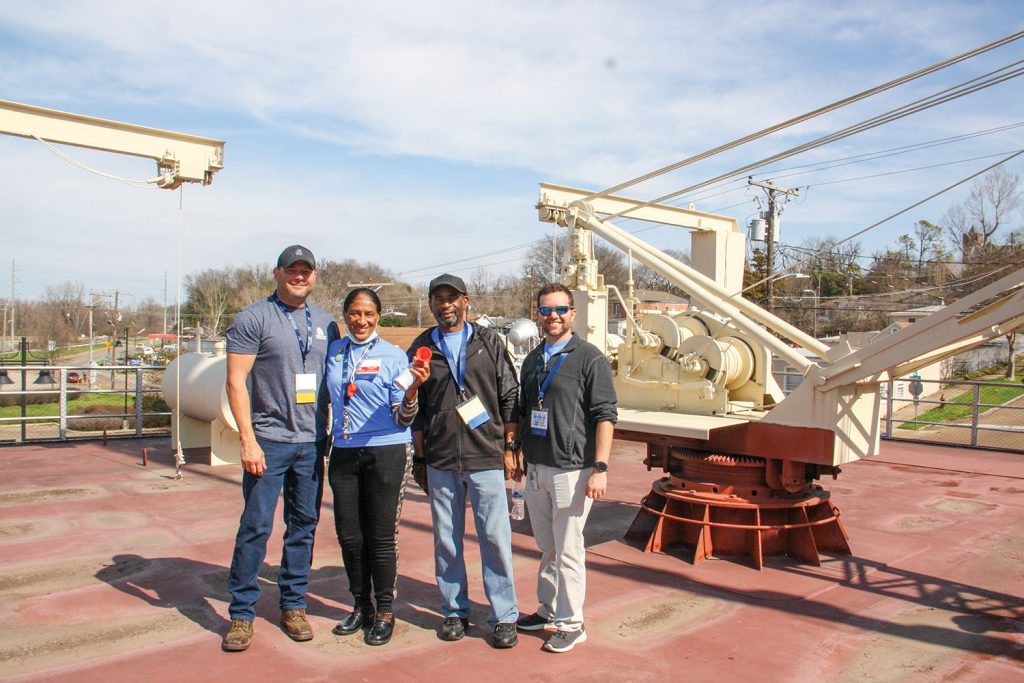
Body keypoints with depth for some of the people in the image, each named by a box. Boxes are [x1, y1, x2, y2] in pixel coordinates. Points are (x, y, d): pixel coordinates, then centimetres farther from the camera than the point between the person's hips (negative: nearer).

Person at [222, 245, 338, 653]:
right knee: (256, 527, -2)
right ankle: (242, 614, 12)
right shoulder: (253, 319, -3)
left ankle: (293, 605, 24)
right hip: (269, 441, -4)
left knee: (304, 526, 10)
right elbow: (236, 381, -7)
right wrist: (248, 439, -14)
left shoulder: (327, 325, 12)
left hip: (312, 443, 5)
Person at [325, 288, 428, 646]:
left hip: (386, 452, -4)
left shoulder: (394, 355, -4)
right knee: (349, 535, 9)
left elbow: (402, 418, -6)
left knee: (381, 535, 1)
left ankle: (384, 612, 18)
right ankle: (361, 606, 29)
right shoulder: (333, 352, 8)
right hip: (343, 453, 4)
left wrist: (413, 389, -23)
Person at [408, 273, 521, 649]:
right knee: (446, 539, 9)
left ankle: (504, 616, 13)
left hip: (486, 457, -2)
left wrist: (509, 447, 1)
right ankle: (455, 611, 25)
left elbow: (510, 397, 4)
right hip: (440, 462, 2)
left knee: (495, 537, 0)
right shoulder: (422, 347, 8)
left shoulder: (489, 342, 5)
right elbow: (414, 409, 10)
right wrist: (419, 456, 6)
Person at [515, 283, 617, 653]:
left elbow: (605, 415, -11)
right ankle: (548, 609, 33)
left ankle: (570, 623, 16)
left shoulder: (590, 358, -6)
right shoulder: (532, 359, 13)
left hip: (572, 470, -6)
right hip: (535, 469, 6)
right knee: (547, 546, 17)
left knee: (568, 550, 2)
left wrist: (600, 469, -16)